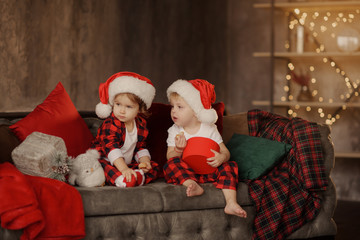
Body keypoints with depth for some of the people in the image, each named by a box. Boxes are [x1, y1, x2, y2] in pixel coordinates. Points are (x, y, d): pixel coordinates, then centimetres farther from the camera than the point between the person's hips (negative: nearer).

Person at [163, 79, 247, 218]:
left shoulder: (209, 129, 2)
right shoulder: (175, 131, 5)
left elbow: (225, 152, -1)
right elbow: (169, 156, 0)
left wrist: (221, 157, -26)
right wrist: (178, 150, -22)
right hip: (185, 172, 0)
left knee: (229, 166, -22)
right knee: (171, 164, -27)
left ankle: (231, 203, -34)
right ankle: (193, 185, -46)